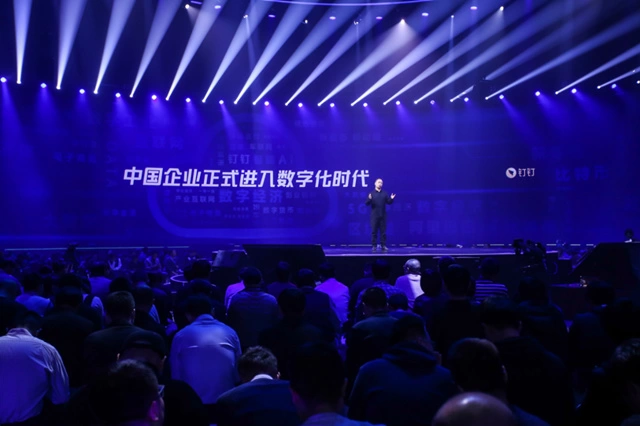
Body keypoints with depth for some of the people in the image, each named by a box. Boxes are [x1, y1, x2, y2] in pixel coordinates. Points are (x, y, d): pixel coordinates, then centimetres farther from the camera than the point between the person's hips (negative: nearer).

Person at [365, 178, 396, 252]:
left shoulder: (384, 193, 10)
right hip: (374, 215, -2)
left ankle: (383, 246, 5)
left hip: (383, 215, 2)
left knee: (383, 231, 1)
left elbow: (388, 202, 9)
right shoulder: (371, 193, 3)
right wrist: (369, 199, -24)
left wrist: (391, 199, -11)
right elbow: (367, 203, -4)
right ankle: (374, 246, 3)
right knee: (374, 231, -1)